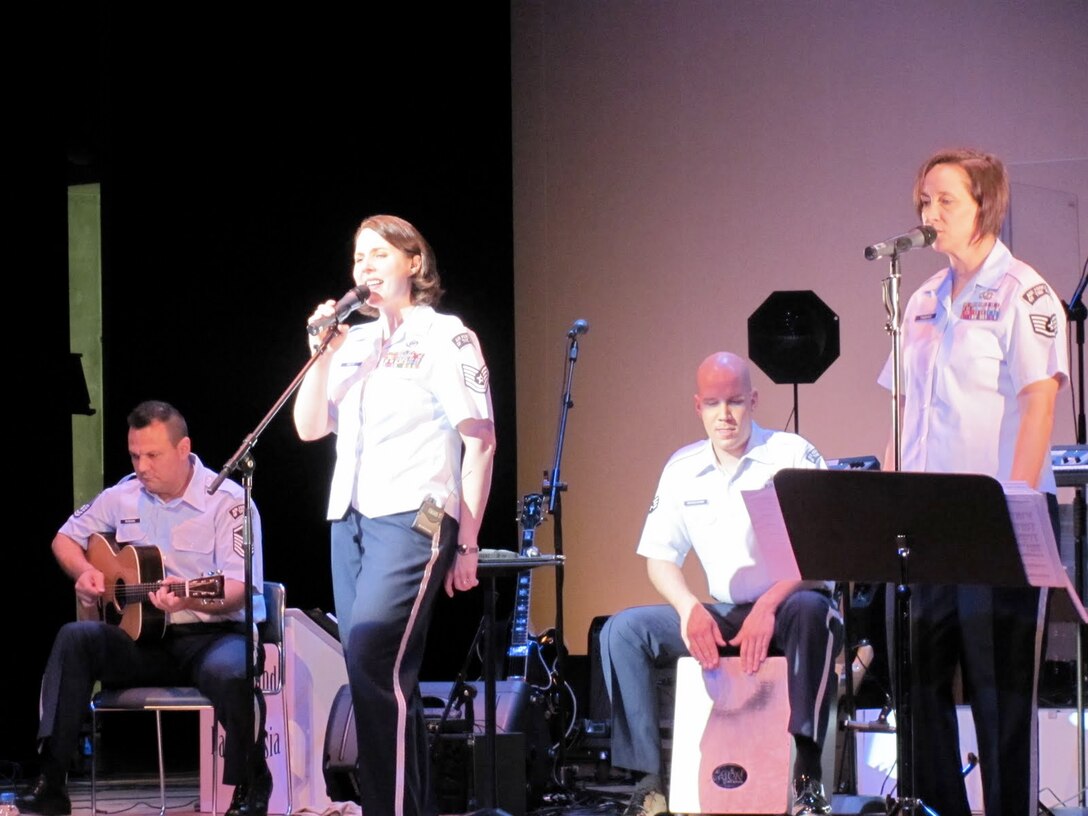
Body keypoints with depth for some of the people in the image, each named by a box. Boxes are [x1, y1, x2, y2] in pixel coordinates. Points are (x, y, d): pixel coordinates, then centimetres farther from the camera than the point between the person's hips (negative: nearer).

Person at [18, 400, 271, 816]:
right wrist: (84, 572, 0)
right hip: (143, 639, 5)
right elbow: (66, 539, 23)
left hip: (213, 633, -5)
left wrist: (190, 600, -36)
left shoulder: (227, 502, -9)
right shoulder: (123, 496, 9)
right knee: (74, 638, -23)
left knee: (228, 673, -40)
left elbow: (239, 589, -17)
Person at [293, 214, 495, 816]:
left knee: (372, 661, -20)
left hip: (412, 519, -7)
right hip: (351, 519, 7)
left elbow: (480, 441, -5)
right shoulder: (354, 343, 18)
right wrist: (321, 355, 0)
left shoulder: (443, 336, -1)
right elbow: (309, 427, 14)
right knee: (383, 675, 6)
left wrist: (466, 541, -9)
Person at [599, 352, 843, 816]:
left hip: (786, 609, -4)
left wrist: (769, 605, -30)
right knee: (622, 631, -15)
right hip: (721, 615, 5)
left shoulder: (791, 455, -7)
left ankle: (808, 775, -39)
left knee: (811, 611, -39)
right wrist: (690, 610, -14)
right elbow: (660, 559, 8)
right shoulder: (682, 470, 7)